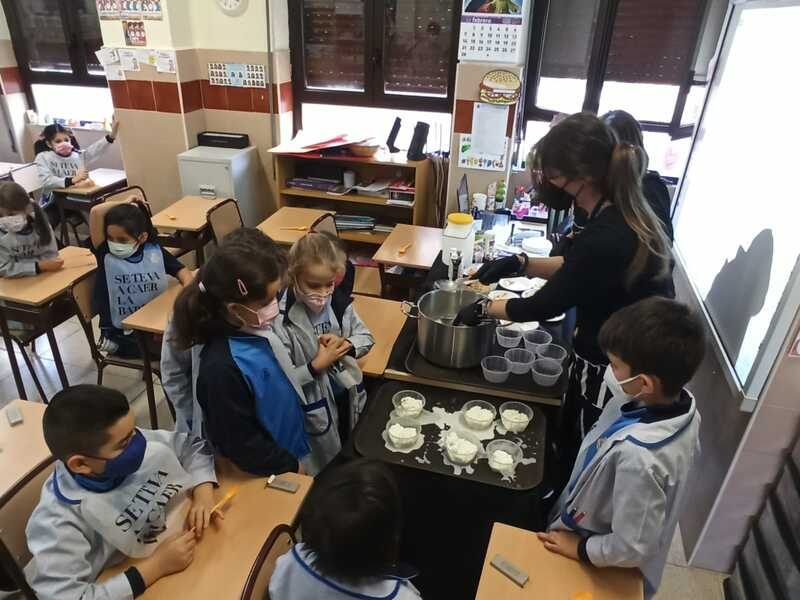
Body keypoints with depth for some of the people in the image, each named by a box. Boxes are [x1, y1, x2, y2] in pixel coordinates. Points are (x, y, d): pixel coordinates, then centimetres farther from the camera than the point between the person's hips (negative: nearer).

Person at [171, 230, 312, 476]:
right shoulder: (223, 368, -34)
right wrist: (291, 466, -13)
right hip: (266, 474, -7)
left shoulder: (253, 330, -11)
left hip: (290, 447, 7)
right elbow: (242, 446, -23)